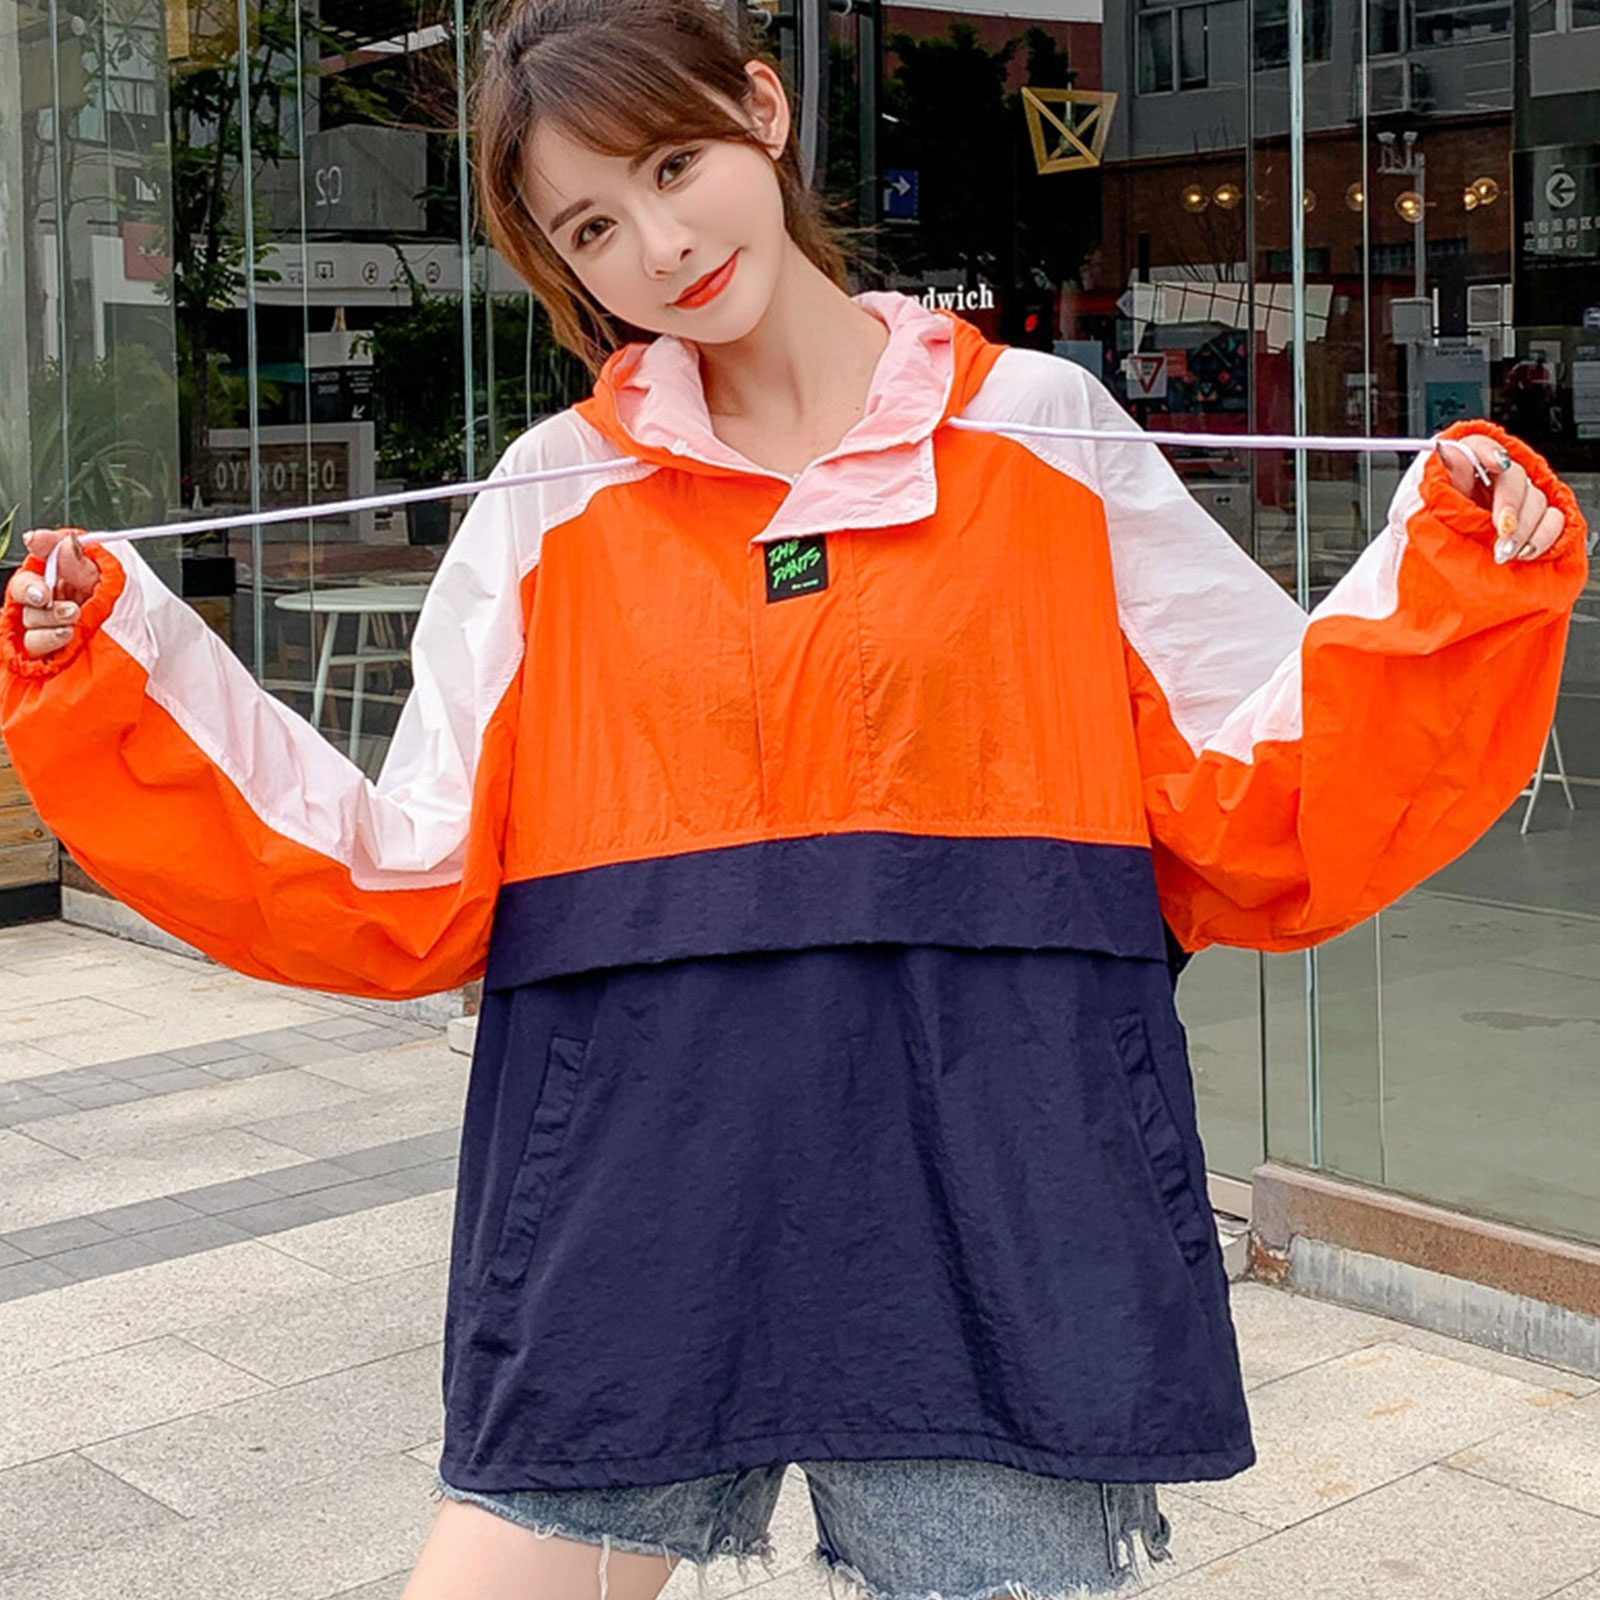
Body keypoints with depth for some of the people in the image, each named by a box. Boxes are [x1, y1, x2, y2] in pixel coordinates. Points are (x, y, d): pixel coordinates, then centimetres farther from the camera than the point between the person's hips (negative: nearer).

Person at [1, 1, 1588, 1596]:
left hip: (992, 1200, 0)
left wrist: (1455, 578, -9)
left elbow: (1262, 801, 4)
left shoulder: (1043, 433, 5)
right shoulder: (557, 499, 7)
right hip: (635, 1206, 1)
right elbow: (407, 889, 3)